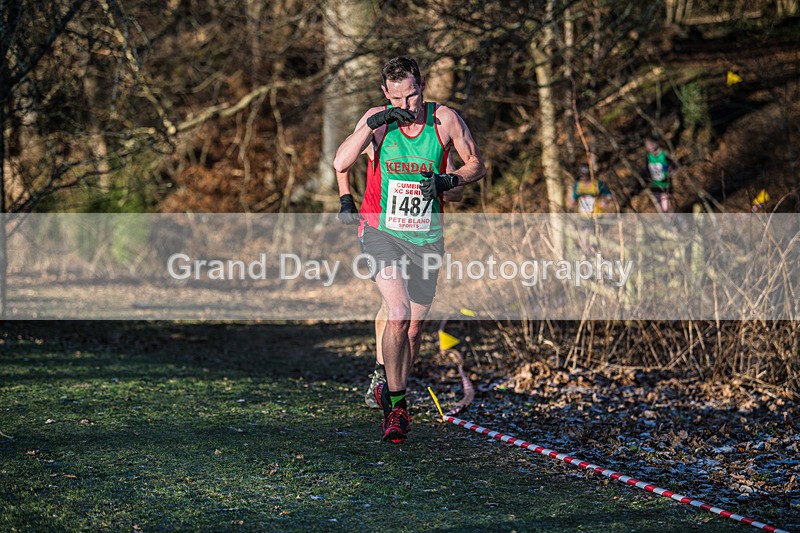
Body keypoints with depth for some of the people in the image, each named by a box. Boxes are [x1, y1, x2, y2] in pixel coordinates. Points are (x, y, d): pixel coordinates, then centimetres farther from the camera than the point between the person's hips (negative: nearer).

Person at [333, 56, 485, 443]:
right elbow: (341, 164, -18)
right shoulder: (377, 120, -7)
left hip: (426, 237, 3)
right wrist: (373, 124, -28)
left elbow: (477, 165, 6)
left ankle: (390, 390, 35)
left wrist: (449, 180, -14)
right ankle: (396, 405, -11)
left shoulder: (445, 119, -5)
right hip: (382, 231, -2)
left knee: (415, 326, 11)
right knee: (399, 313, -21)